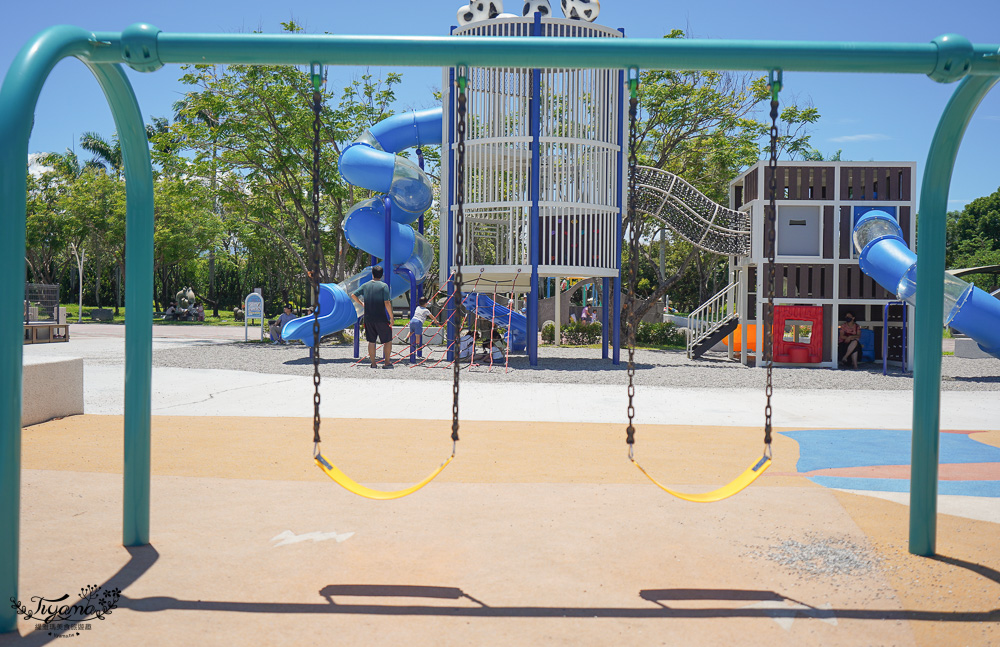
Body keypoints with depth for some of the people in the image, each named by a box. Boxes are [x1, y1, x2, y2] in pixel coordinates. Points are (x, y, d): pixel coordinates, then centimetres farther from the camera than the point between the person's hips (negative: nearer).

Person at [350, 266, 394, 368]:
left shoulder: (365, 285, 6)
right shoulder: (384, 286, -6)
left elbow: (353, 295, 4)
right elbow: (387, 303, -13)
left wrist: (361, 303, 18)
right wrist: (391, 317, -8)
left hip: (368, 318, 4)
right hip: (381, 318, -4)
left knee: (371, 341, 10)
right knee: (388, 340, 8)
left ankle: (373, 363, 11)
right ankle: (387, 362, 7)